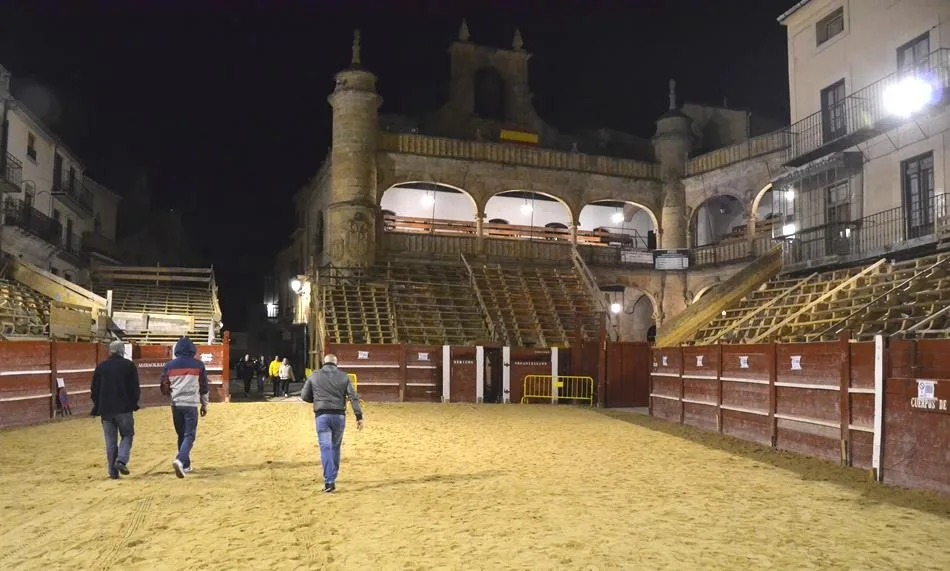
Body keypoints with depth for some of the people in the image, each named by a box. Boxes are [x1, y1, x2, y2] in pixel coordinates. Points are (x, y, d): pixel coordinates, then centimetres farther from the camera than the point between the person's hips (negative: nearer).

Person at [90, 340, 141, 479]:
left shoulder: (100, 367, 7)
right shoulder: (129, 365, -2)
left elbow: (94, 390, 8)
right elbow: (135, 388, -4)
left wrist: (98, 407, 19)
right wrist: (133, 403, 11)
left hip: (105, 410, 3)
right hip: (124, 408, -3)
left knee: (110, 441, 8)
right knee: (127, 435, 10)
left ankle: (113, 471, 8)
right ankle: (121, 460, -12)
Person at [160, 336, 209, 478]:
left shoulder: (169, 366, 2)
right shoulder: (198, 365, -1)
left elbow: (164, 389, 8)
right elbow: (204, 387, 4)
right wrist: (205, 405, 15)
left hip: (176, 405, 3)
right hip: (191, 405, -3)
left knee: (182, 435, 17)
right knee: (189, 436, -1)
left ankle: (185, 465, 22)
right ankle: (180, 460, -24)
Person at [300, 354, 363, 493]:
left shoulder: (314, 376, 6)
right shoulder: (343, 376, 6)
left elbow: (304, 396, 10)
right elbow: (353, 397, -2)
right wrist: (359, 416, -3)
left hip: (322, 415, -1)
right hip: (339, 415, 1)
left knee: (326, 447, -3)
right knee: (335, 447, 16)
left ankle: (329, 481, -11)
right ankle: (332, 477, 24)